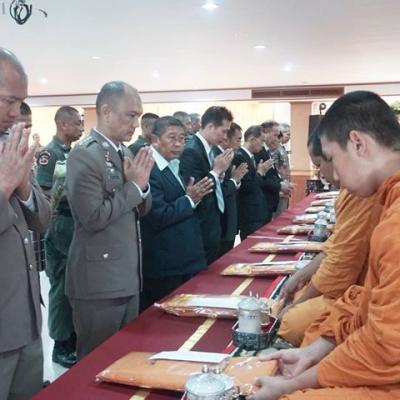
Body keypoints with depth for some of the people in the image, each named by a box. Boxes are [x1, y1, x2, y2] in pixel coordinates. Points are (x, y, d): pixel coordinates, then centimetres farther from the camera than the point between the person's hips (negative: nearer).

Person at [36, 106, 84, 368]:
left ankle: (74, 339, 28)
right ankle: (61, 345, 15)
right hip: (61, 227, -8)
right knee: (62, 288, 2)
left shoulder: (73, 153, 12)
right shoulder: (49, 153, -12)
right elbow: (43, 194, -18)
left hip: (78, 226, 8)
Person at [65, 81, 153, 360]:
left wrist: (141, 184, -5)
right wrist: (133, 185, -15)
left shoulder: (126, 153, 11)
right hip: (99, 282, -8)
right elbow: (93, 217, -23)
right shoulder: (84, 155, -15)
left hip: (128, 278, 8)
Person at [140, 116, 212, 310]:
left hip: (186, 260, 9)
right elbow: (159, 217, -22)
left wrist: (195, 196, 0)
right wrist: (190, 199, -15)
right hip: (164, 266, -9)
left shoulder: (177, 166, 12)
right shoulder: (148, 170, -18)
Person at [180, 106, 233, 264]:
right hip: (201, 230, -9)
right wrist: (217, 170, -18)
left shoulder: (207, 149, 10)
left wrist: (220, 170, -3)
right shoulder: (191, 151, -18)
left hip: (211, 227, 9)